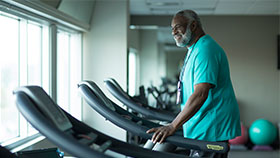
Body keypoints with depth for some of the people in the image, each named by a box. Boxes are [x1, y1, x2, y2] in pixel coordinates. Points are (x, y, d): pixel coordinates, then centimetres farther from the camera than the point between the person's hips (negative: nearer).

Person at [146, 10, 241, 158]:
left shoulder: (205, 50, -16)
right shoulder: (194, 50, 19)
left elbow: (200, 94, -27)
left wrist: (173, 126, -28)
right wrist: (175, 122, 22)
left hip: (211, 129, -10)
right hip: (203, 128, 10)